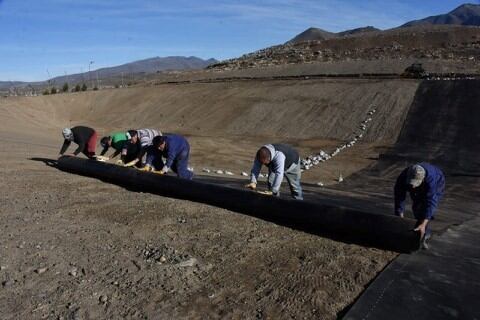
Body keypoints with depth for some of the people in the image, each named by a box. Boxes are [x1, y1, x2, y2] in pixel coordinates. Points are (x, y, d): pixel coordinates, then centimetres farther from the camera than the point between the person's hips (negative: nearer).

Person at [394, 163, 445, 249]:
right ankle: (426, 233, 24)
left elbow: (430, 202, -49)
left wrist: (423, 224, -55)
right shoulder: (403, 178, -39)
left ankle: (422, 237, -11)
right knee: (416, 208, 0)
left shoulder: (430, 179, -47)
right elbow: (399, 199, -34)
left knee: (428, 207, -20)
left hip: (436, 184, -3)